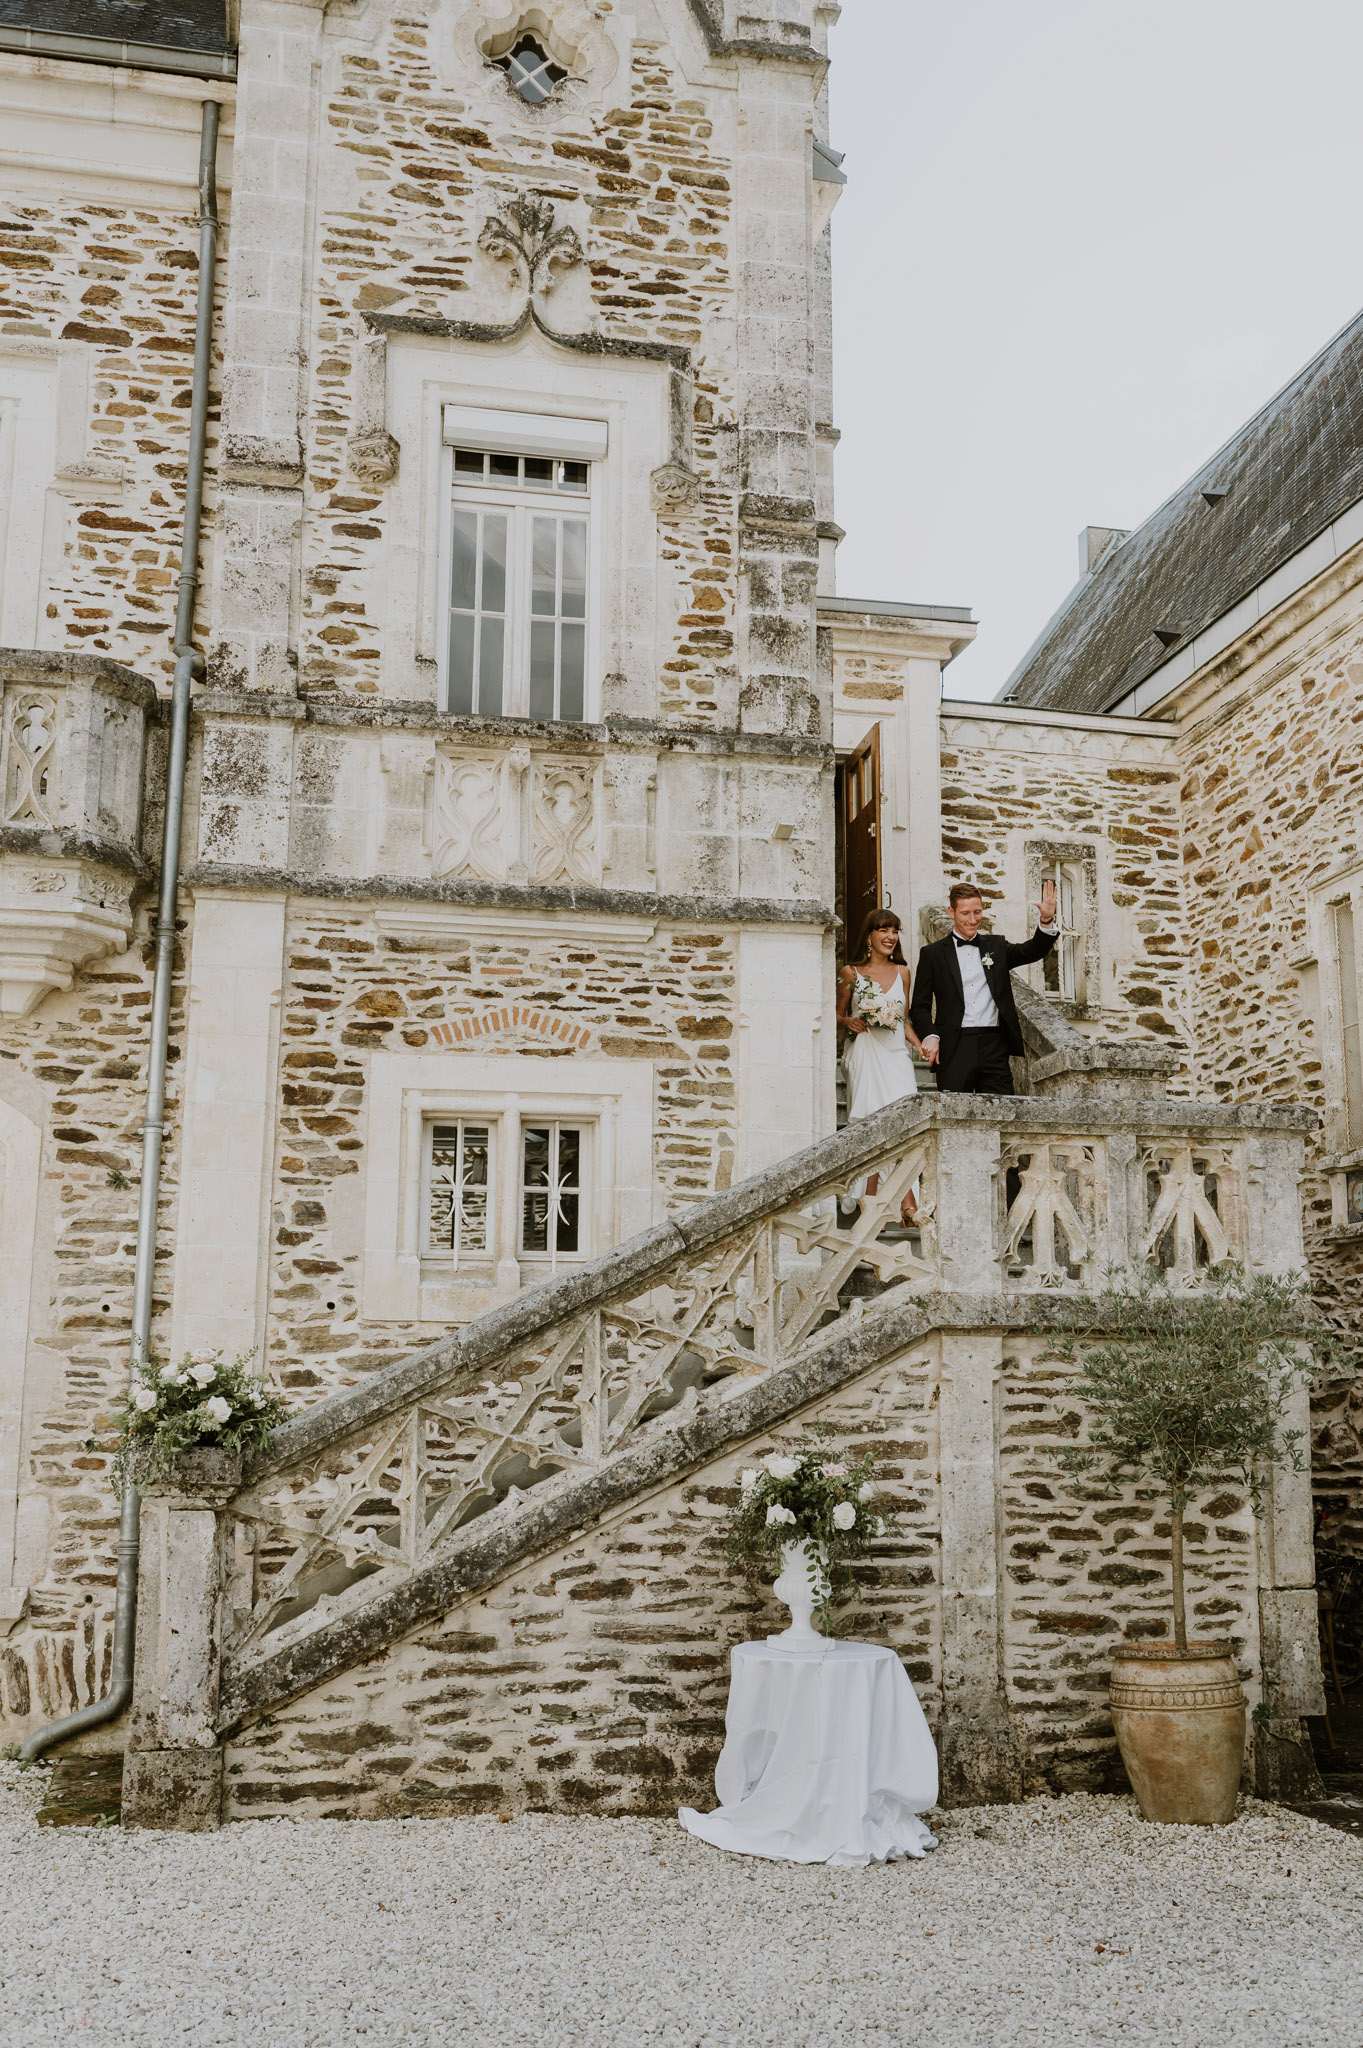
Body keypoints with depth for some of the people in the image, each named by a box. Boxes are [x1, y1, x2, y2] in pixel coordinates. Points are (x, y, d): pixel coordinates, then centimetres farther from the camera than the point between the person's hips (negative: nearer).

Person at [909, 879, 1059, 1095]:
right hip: (955, 1051, -2)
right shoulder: (933, 954, 7)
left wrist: (1046, 921, -18)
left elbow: (1033, 951, 0)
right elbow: (920, 1006, 6)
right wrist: (929, 1036, -11)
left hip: (994, 1048, 2)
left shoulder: (996, 946, 15)